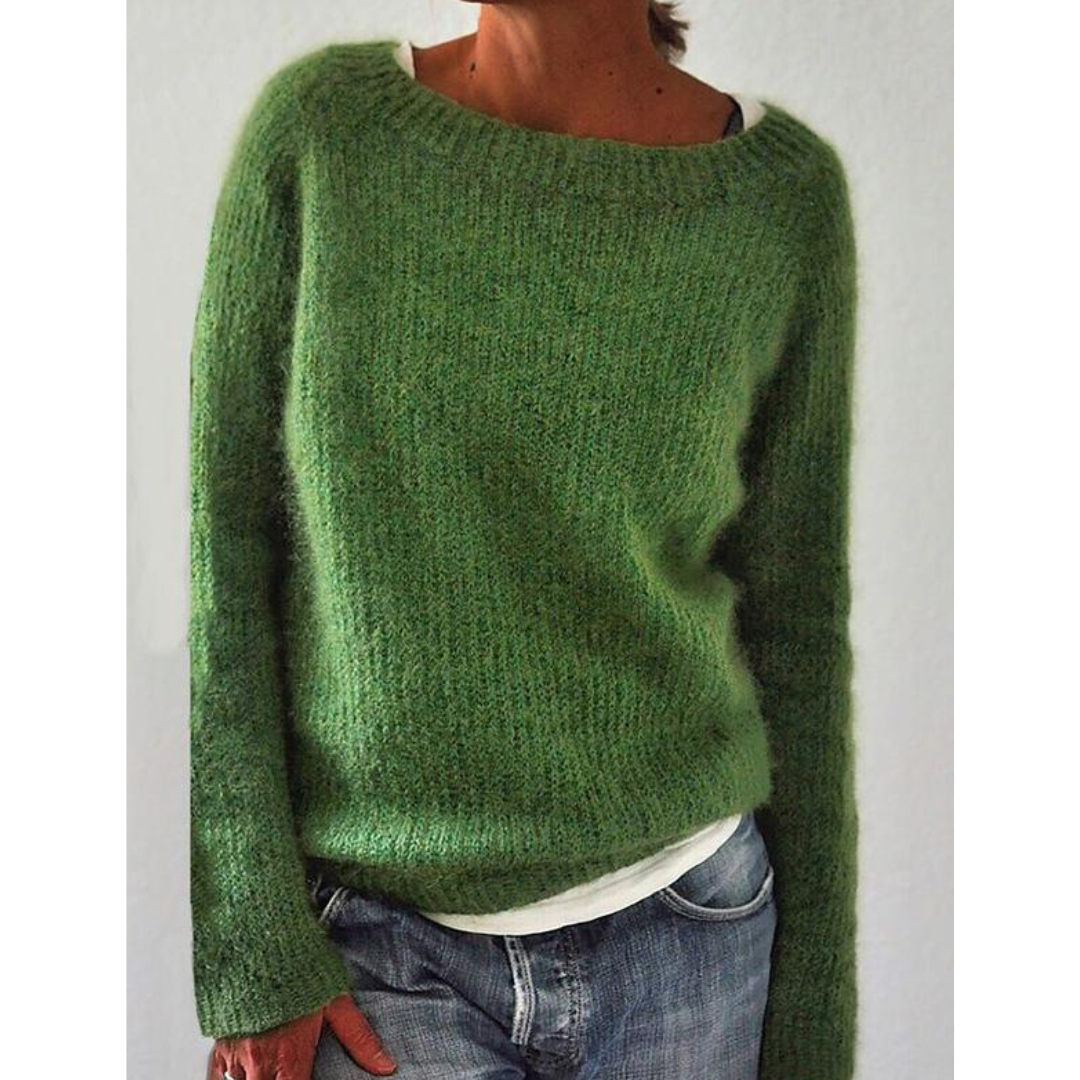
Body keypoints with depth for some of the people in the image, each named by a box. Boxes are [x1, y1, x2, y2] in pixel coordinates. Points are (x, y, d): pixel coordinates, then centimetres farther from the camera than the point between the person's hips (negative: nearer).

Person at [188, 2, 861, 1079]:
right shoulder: (317, 125, -7)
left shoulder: (786, 189, -6)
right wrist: (252, 958, -7)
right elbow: (218, 552, -5)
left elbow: (794, 619, 0)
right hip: (378, 948, 0)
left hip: (685, 932, 1)